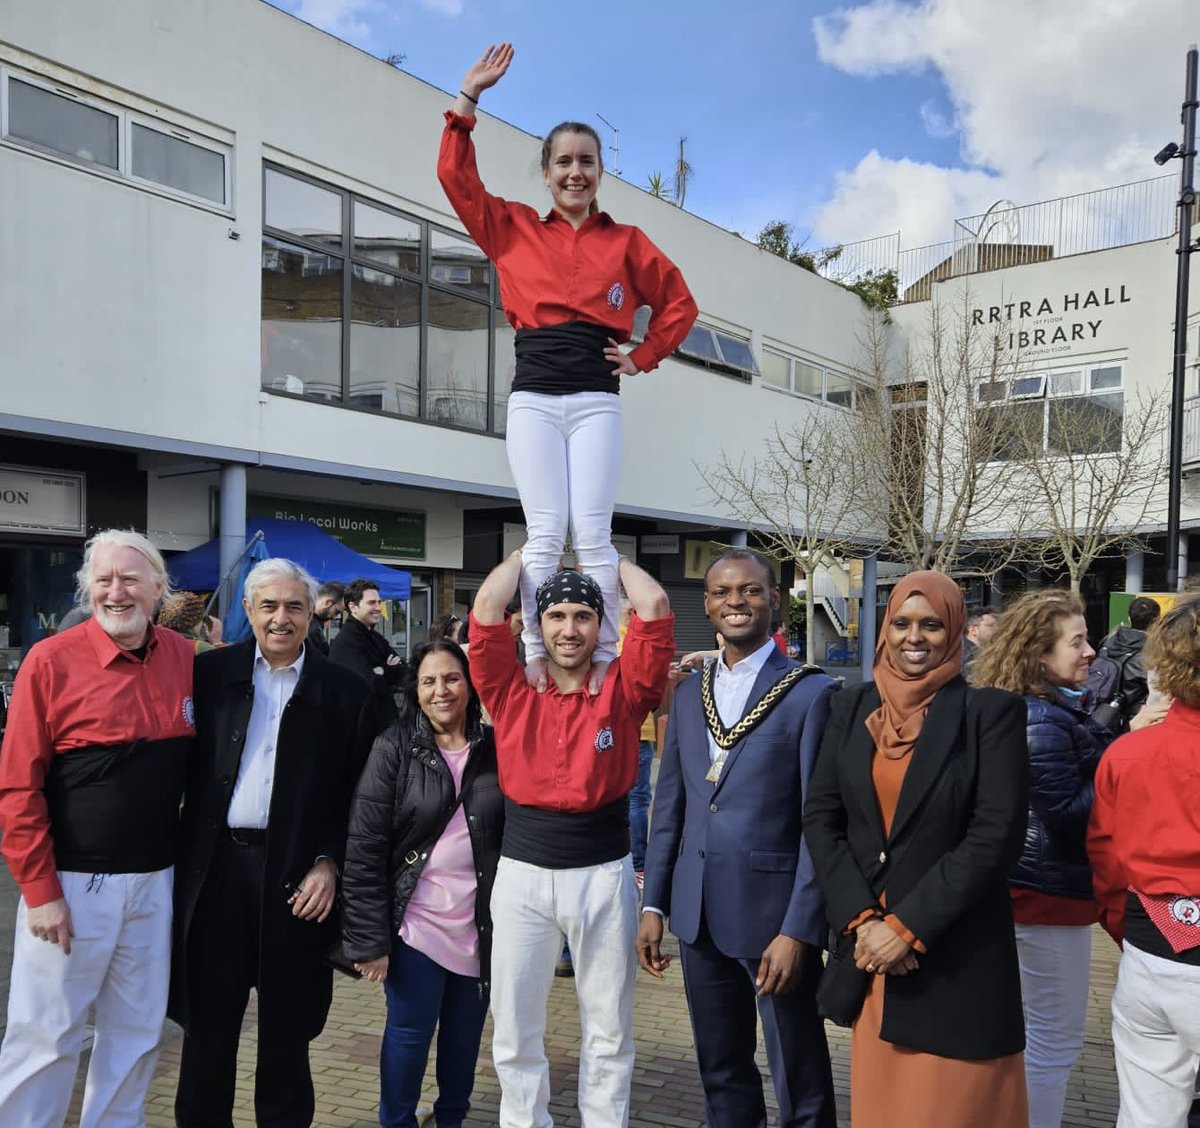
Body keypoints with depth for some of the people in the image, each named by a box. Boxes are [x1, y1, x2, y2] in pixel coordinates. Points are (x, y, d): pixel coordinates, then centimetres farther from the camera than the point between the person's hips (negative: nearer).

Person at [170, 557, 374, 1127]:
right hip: (215, 867, 1)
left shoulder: (344, 691, 1)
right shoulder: (209, 672, 3)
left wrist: (329, 864, -8)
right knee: (209, 1020, 12)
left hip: (296, 874, -1)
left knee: (287, 1027, 12)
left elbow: (356, 792, 1)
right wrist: (179, 854, -3)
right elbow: (180, 766, 3)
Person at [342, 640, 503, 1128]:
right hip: (417, 921, -2)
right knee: (409, 1031, 7)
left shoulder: (496, 748, 0)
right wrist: (370, 937, -12)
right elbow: (365, 846, -10)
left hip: (481, 925, 3)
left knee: (465, 1031, 16)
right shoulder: (394, 748, -8)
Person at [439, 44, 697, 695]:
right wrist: (469, 99, 6)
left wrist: (643, 358, 9)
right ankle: (535, 656, -5)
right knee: (544, 536, -7)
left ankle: (605, 656, -4)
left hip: (596, 401, 0)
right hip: (534, 399, 0)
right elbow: (457, 178, 10)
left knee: (591, 534, -8)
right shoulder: (514, 230, 14)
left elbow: (678, 304, 19)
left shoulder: (625, 242, 13)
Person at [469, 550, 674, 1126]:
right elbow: (487, 605, -9)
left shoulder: (621, 691, -2)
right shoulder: (513, 691, 0)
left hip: (604, 874, 0)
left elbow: (654, 606, -10)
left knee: (609, 1030, 15)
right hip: (522, 873, 1)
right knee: (514, 1030, 13)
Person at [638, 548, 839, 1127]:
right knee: (721, 1075, 18)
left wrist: (798, 929, -16)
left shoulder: (811, 693, -9)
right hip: (699, 914, 5)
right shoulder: (688, 693, 9)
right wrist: (653, 905, 8)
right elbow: (669, 804, 12)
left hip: (774, 913, -5)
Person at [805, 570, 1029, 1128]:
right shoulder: (852, 707, 5)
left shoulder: (991, 710, -8)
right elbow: (820, 816, 2)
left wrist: (908, 926, -16)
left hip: (957, 953, -4)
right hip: (866, 939, 4)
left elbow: (996, 834, -14)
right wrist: (860, 918, -9)